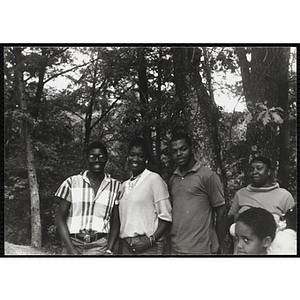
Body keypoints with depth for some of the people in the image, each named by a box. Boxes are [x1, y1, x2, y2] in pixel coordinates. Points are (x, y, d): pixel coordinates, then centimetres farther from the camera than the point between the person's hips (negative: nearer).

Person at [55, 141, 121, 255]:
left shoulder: (115, 186, 9)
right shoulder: (71, 183, 7)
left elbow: (115, 222, 9)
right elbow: (60, 218, 6)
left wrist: (108, 250, -3)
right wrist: (71, 250, -3)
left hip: (99, 246, 0)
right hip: (72, 243, 1)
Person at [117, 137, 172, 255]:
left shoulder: (154, 179, -4)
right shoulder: (125, 185, 14)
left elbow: (166, 217, -7)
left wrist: (151, 240, -14)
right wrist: (122, 239, 5)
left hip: (148, 247, -5)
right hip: (126, 245, 5)